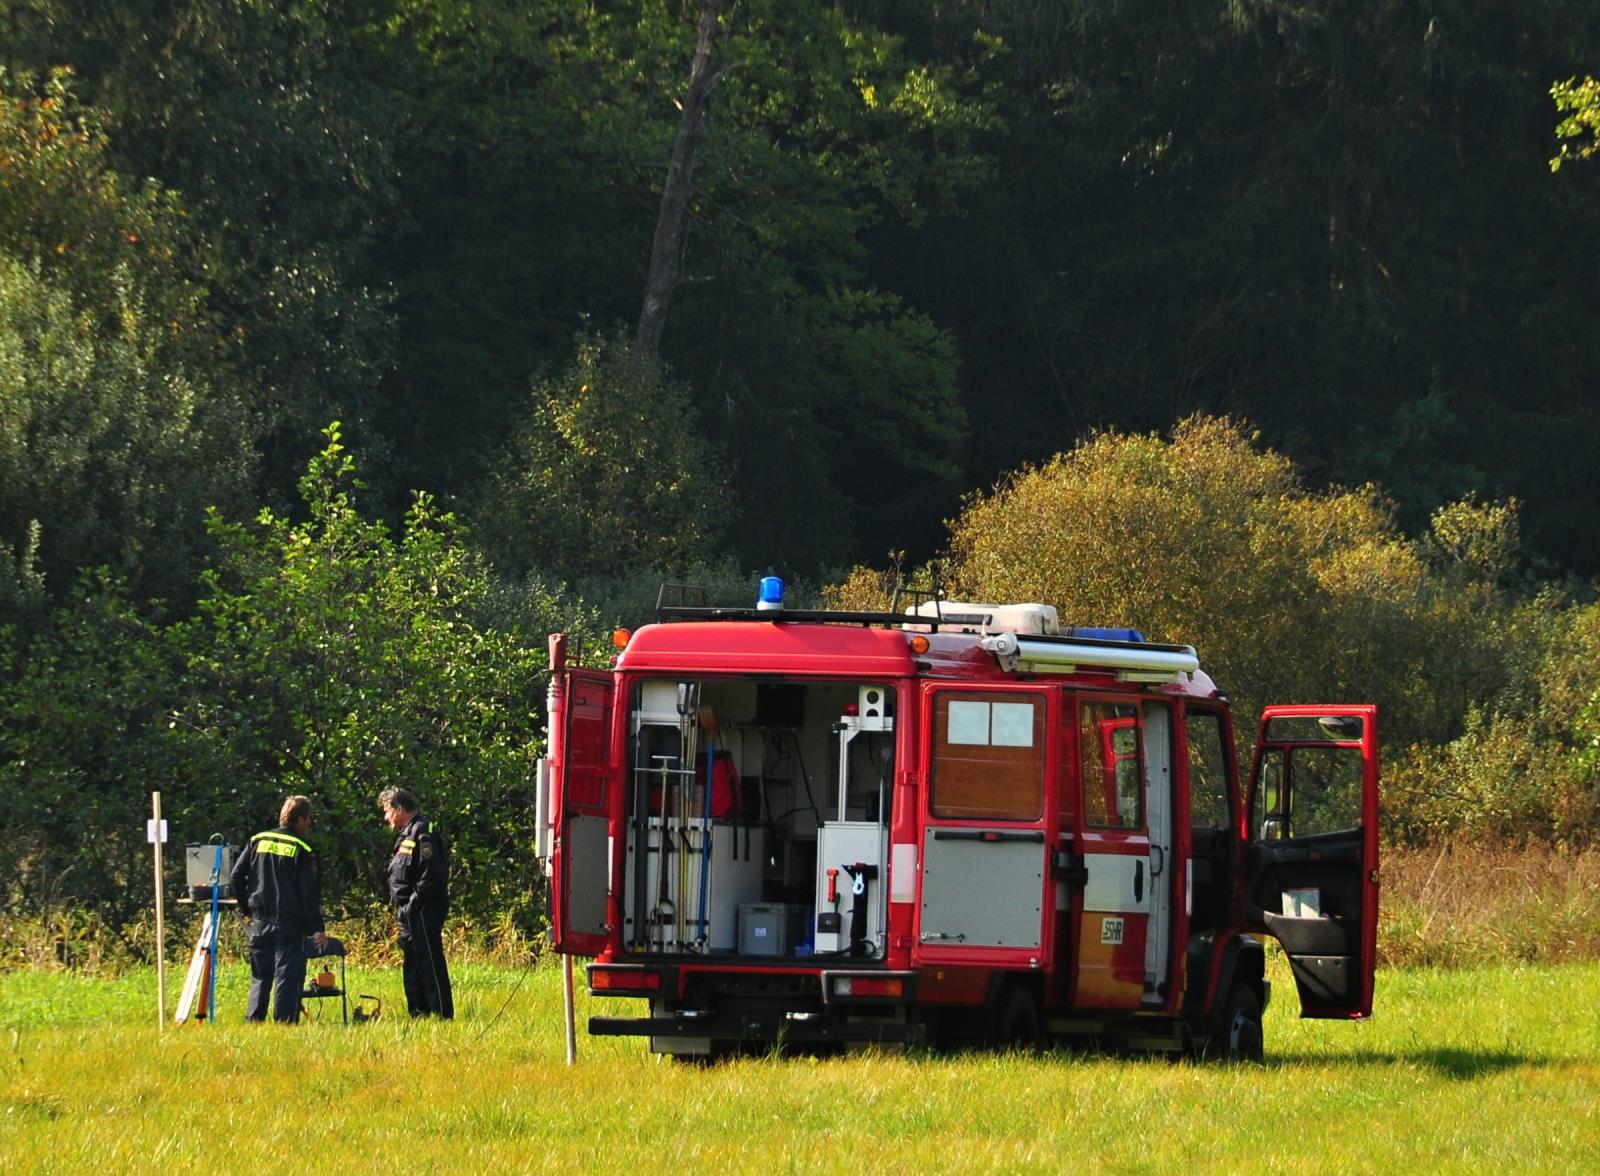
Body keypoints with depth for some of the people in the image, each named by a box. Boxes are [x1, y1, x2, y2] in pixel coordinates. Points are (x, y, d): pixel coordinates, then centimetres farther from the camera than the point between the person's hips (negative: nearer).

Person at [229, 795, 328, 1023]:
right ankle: (284, 1021, -6)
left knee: (260, 975, 12)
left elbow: (237, 876, 9)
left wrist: (246, 909, 20)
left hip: (260, 921, 5)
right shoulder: (302, 850, -7)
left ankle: (253, 1020, 9)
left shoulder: (257, 841, 7)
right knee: (288, 975, -2)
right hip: (289, 923, -5)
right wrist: (317, 928, -6)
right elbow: (310, 893, -9)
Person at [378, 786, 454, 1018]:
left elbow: (432, 875, -22)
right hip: (410, 913, 11)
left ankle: (443, 1015, -9)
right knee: (411, 966, 14)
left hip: (423, 912, -11)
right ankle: (418, 1015, 19)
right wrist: (400, 906, 14)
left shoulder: (422, 834, -14)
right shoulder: (406, 835, 19)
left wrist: (414, 904, -19)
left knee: (430, 964, -9)